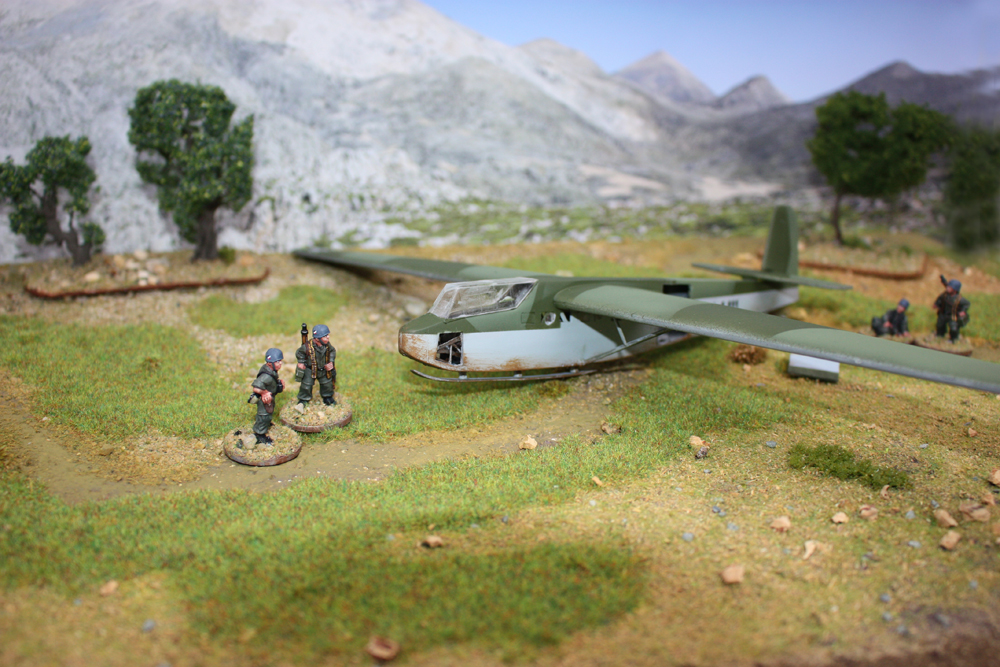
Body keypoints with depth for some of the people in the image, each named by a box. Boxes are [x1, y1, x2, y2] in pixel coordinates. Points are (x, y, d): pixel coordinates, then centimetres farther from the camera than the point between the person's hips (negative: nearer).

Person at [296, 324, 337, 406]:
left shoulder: (327, 345, -17)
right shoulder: (308, 346, -30)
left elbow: (332, 351, 6)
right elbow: (299, 353, -10)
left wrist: (331, 361, -1)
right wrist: (301, 362, -8)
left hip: (324, 369, 4)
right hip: (310, 370, -4)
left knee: (327, 384, 16)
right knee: (306, 385, 7)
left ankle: (327, 397, 42)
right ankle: (303, 400, 32)